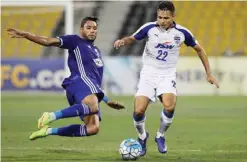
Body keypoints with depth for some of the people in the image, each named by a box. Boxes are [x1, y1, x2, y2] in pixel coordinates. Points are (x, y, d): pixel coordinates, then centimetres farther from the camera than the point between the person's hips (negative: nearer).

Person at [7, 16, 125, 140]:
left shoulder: (96, 51, 34)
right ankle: (51, 116, -33)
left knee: (93, 128, -14)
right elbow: (48, 41, -1)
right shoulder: (75, 41, 11)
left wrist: (107, 101, 38)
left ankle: (49, 131, -4)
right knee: (93, 107, -40)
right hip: (80, 82, -8)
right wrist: (25, 35, -15)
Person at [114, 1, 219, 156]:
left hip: (167, 75, 0)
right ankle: (142, 137, 20)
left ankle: (161, 136, 2)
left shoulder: (182, 32, -7)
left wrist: (209, 74, 8)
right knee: (138, 111, -14)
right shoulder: (149, 28, -10)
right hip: (148, 73, 0)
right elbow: (132, 38, 5)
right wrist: (123, 41, -20)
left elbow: (199, 49, 8)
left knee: (169, 106, -28)